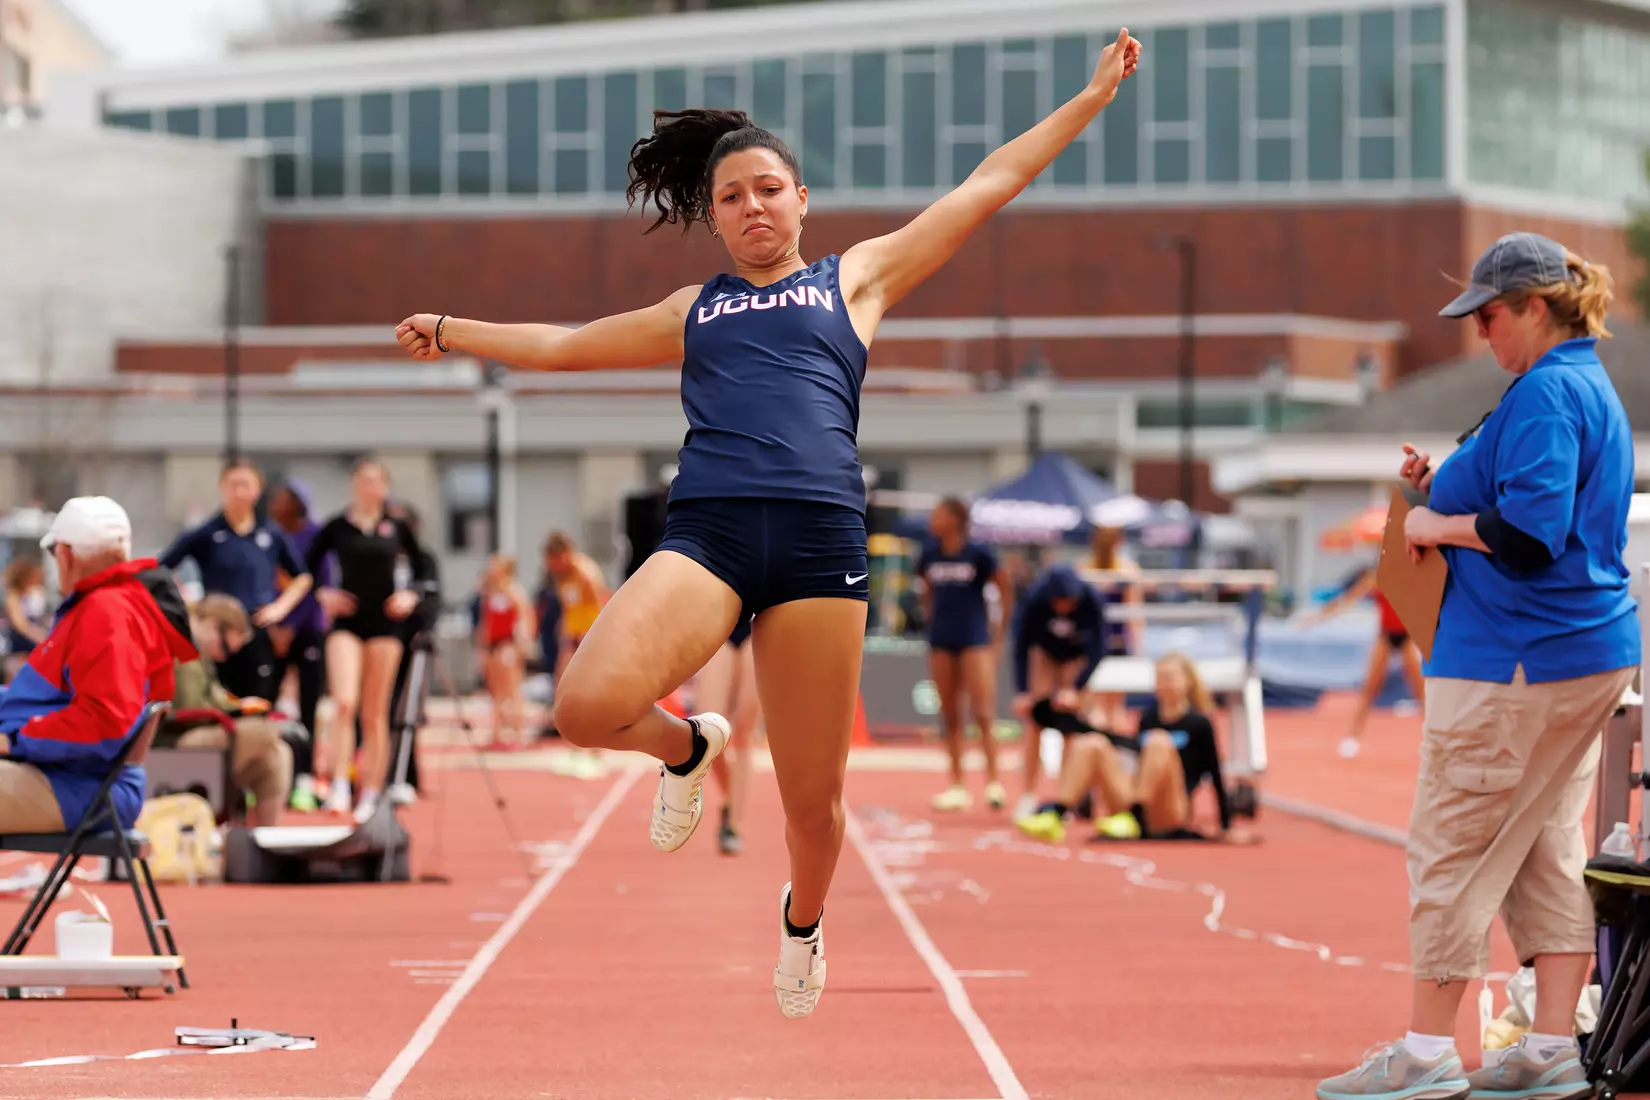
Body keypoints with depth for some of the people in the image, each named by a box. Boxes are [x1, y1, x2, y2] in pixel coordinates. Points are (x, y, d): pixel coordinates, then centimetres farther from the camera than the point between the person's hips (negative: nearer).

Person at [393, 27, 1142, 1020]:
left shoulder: (854, 279, 20)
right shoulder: (690, 313, 26)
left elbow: (991, 185, 22)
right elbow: (561, 346, 40)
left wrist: (1096, 96, 22)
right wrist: (449, 332, 44)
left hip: (821, 537, -1)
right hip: (706, 533, 1)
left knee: (812, 798, 1)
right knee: (587, 705, -26)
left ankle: (803, 919, 35)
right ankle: (687, 747, 10)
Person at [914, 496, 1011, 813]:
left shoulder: (979, 554, -7)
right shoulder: (929, 555, 6)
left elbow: (1005, 591, 0)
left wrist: (999, 630, -1)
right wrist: (930, 617, 10)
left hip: (975, 640, -5)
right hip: (941, 641, 5)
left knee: (983, 713, -12)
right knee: (950, 717, 7)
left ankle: (993, 782, -10)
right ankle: (957, 785, 12)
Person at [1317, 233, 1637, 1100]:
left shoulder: (1545, 394, -16)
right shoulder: (1591, 387, 16)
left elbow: (1530, 534, -26)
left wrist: (1441, 524, -12)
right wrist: (1448, 489, 13)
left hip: (1517, 664, -10)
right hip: (1591, 654, 10)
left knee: (1451, 849, -3)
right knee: (1546, 850, 11)